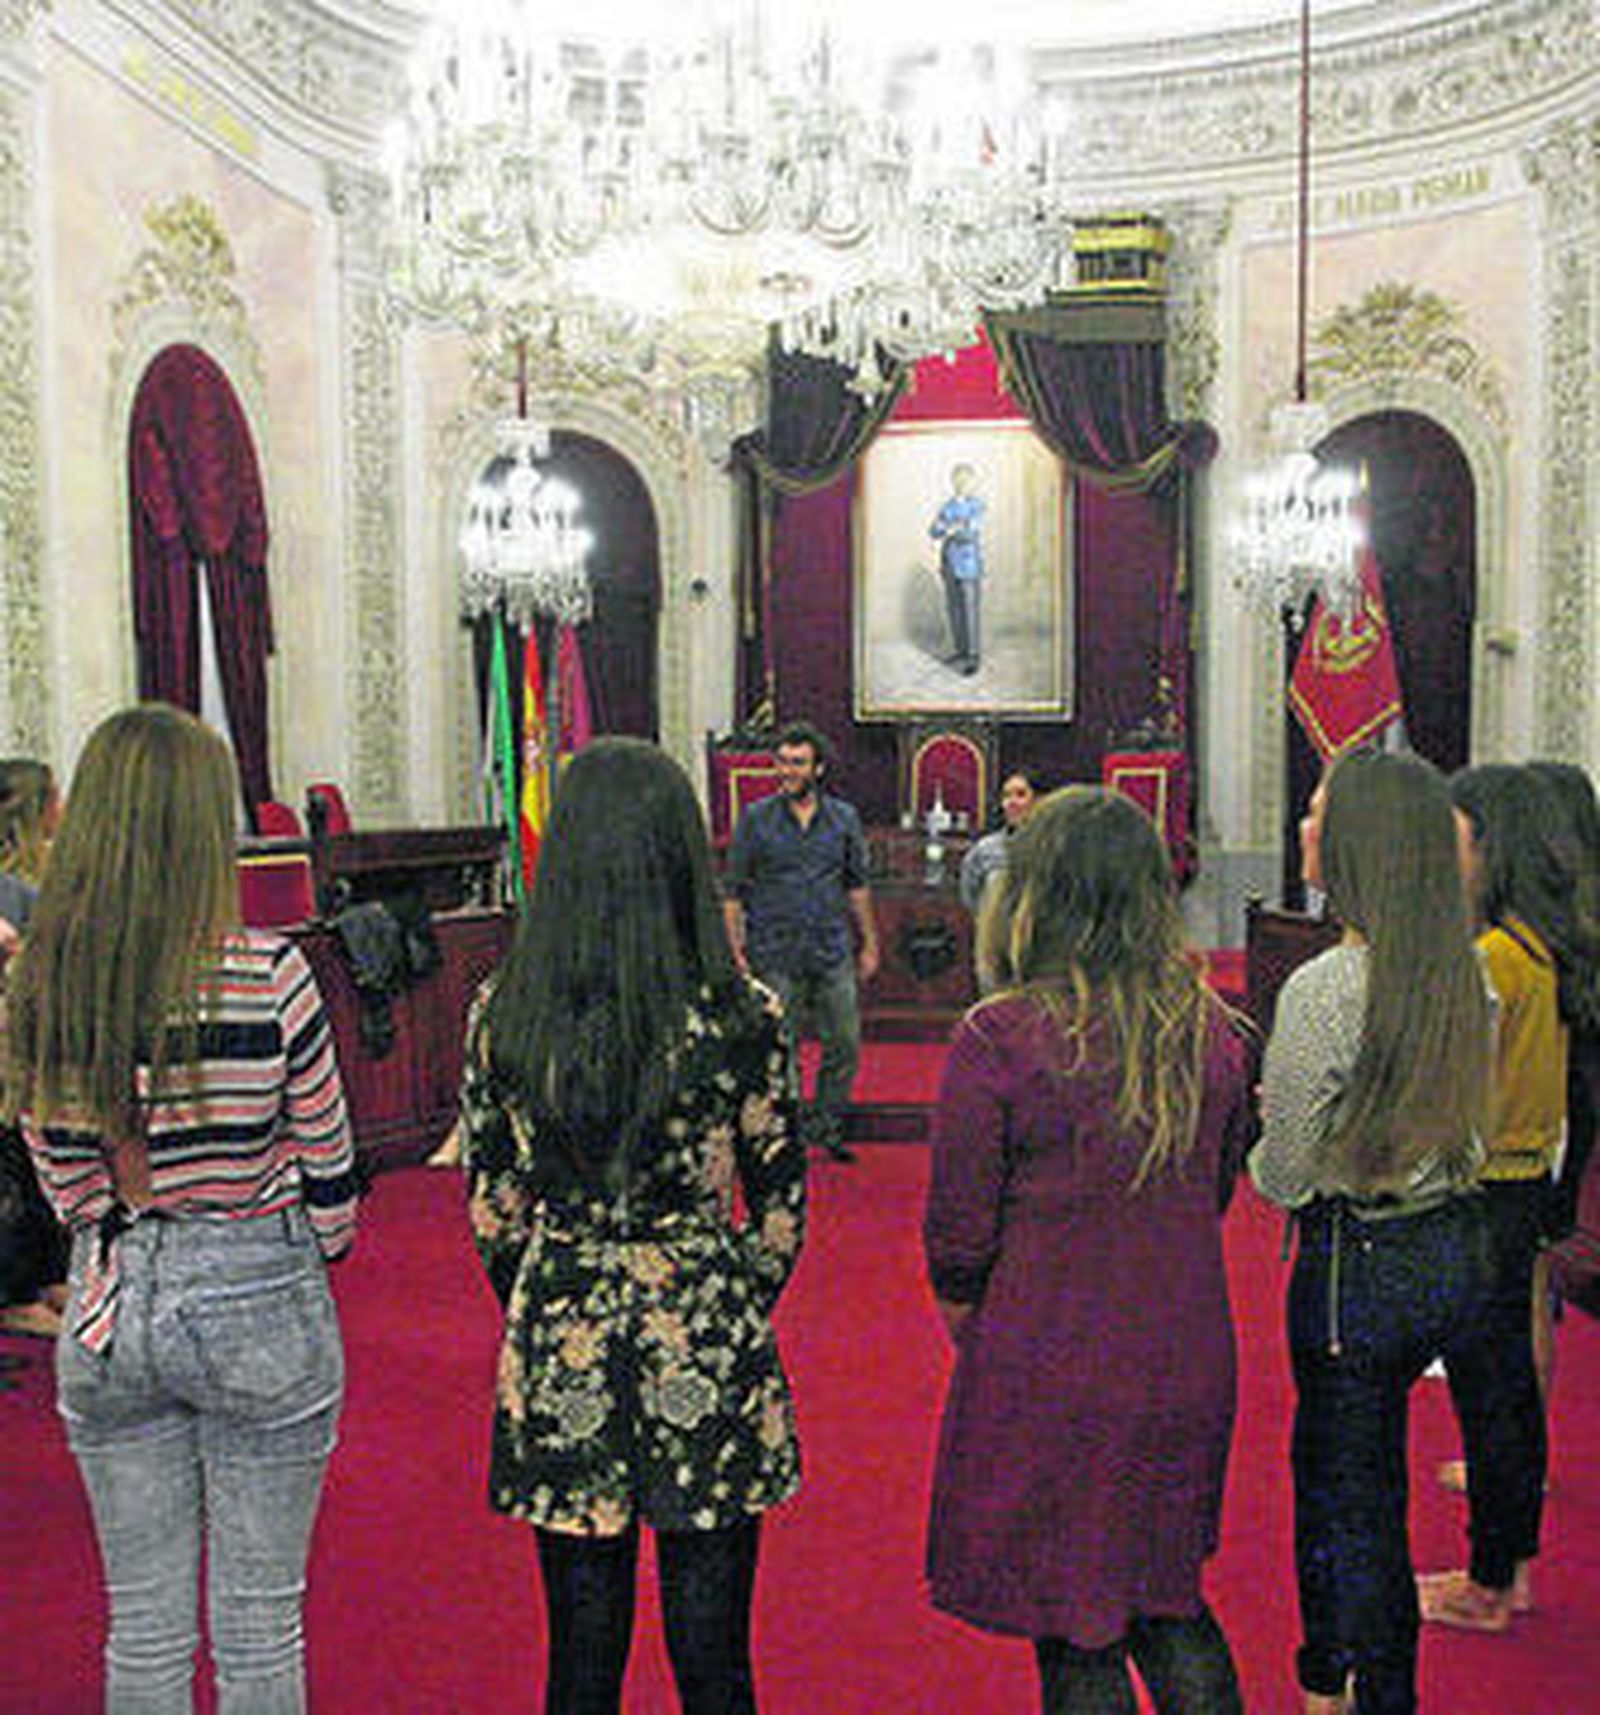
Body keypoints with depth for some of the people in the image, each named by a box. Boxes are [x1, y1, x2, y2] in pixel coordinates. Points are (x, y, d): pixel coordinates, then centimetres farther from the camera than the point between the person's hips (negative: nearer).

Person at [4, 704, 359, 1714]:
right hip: (258, 1305, -3)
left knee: (143, 1628, 18)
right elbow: (328, 1167, -8)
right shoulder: (269, 976, -17)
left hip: (110, 1311, 4)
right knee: (260, 1627, 12)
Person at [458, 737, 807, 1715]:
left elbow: (491, 1212, 2)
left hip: (560, 1364, 2)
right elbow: (783, 1212, -3)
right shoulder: (744, 1017, -11)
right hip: (708, 1372, -1)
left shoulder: (503, 1016, -6)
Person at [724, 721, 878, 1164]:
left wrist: (869, 944, 12)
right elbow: (734, 890, 0)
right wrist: (735, 949, -7)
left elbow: (857, 885, 13)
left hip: (833, 952, 3)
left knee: (845, 1044, 5)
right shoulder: (755, 818, 0)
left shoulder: (844, 818, 7)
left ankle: (827, 1126, 22)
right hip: (775, 956, -2)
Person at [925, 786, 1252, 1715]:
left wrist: (965, 1311, 8)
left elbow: (959, 1232, -11)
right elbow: (1215, 1193, 10)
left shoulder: (998, 1038, -18)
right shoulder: (1211, 1028, -3)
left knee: (1075, 1635, 13)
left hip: (1049, 1375, -5)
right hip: (1187, 1362, 5)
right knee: (1167, 1592, 25)